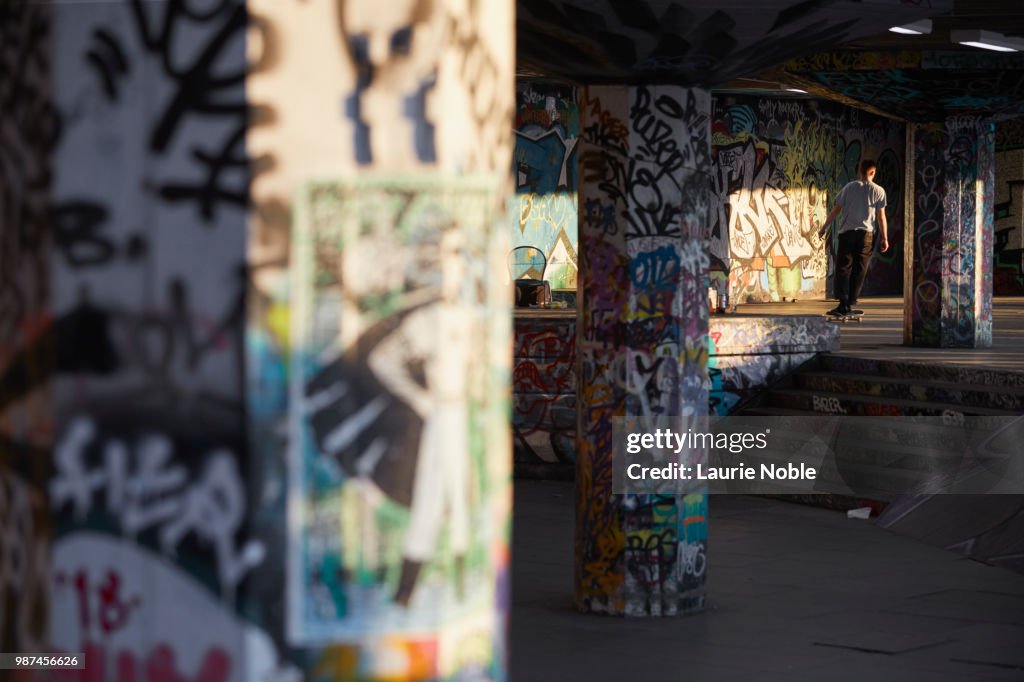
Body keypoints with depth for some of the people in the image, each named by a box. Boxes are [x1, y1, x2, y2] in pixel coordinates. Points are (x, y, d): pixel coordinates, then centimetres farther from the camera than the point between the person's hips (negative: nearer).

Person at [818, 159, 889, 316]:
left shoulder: (849, 187, 4)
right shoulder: (878, 191, 2)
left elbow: (836, 209, 5)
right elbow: (881, 216, 0)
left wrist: (824, 227, 14)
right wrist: (885, 238, 5)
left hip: (847, 232, 0)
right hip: (867, 233, 0)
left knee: (843, 268, 0)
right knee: (859, 270, 7)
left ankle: (843, 303, -13)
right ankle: (850, 304, 6)